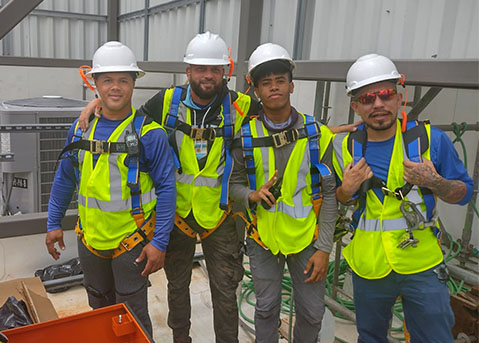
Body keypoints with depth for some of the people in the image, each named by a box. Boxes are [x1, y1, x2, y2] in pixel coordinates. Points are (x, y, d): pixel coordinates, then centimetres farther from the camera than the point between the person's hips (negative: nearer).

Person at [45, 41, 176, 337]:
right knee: (99, 309, 24)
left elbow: (167, 188, -14)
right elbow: (65, 178, 11)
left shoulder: (149, 133, -15)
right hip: (90, 239, 5)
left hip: (131, 242, -5)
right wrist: (54, 224, 11)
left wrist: (159, 243, -16)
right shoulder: (81, 128, 1)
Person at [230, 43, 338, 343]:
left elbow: (329, 193, -5)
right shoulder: (246, 136, -6)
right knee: (266, 308, 14)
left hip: (307, 237, 0)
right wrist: (252, 195, -21)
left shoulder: (317, 134, -8)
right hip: (264, 238, 0)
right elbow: (235, 183, 3)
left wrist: (324, 248, -7)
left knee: (312, 313, 11)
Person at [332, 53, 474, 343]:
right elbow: (335, 204, 9)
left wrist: (434, 182, -22)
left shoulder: (431, 139, -9)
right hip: (368, 266, 2)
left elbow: (465, 192, -1)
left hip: (422, 267, -2)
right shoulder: (345, 147, -2)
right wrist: (347, 190, -14)